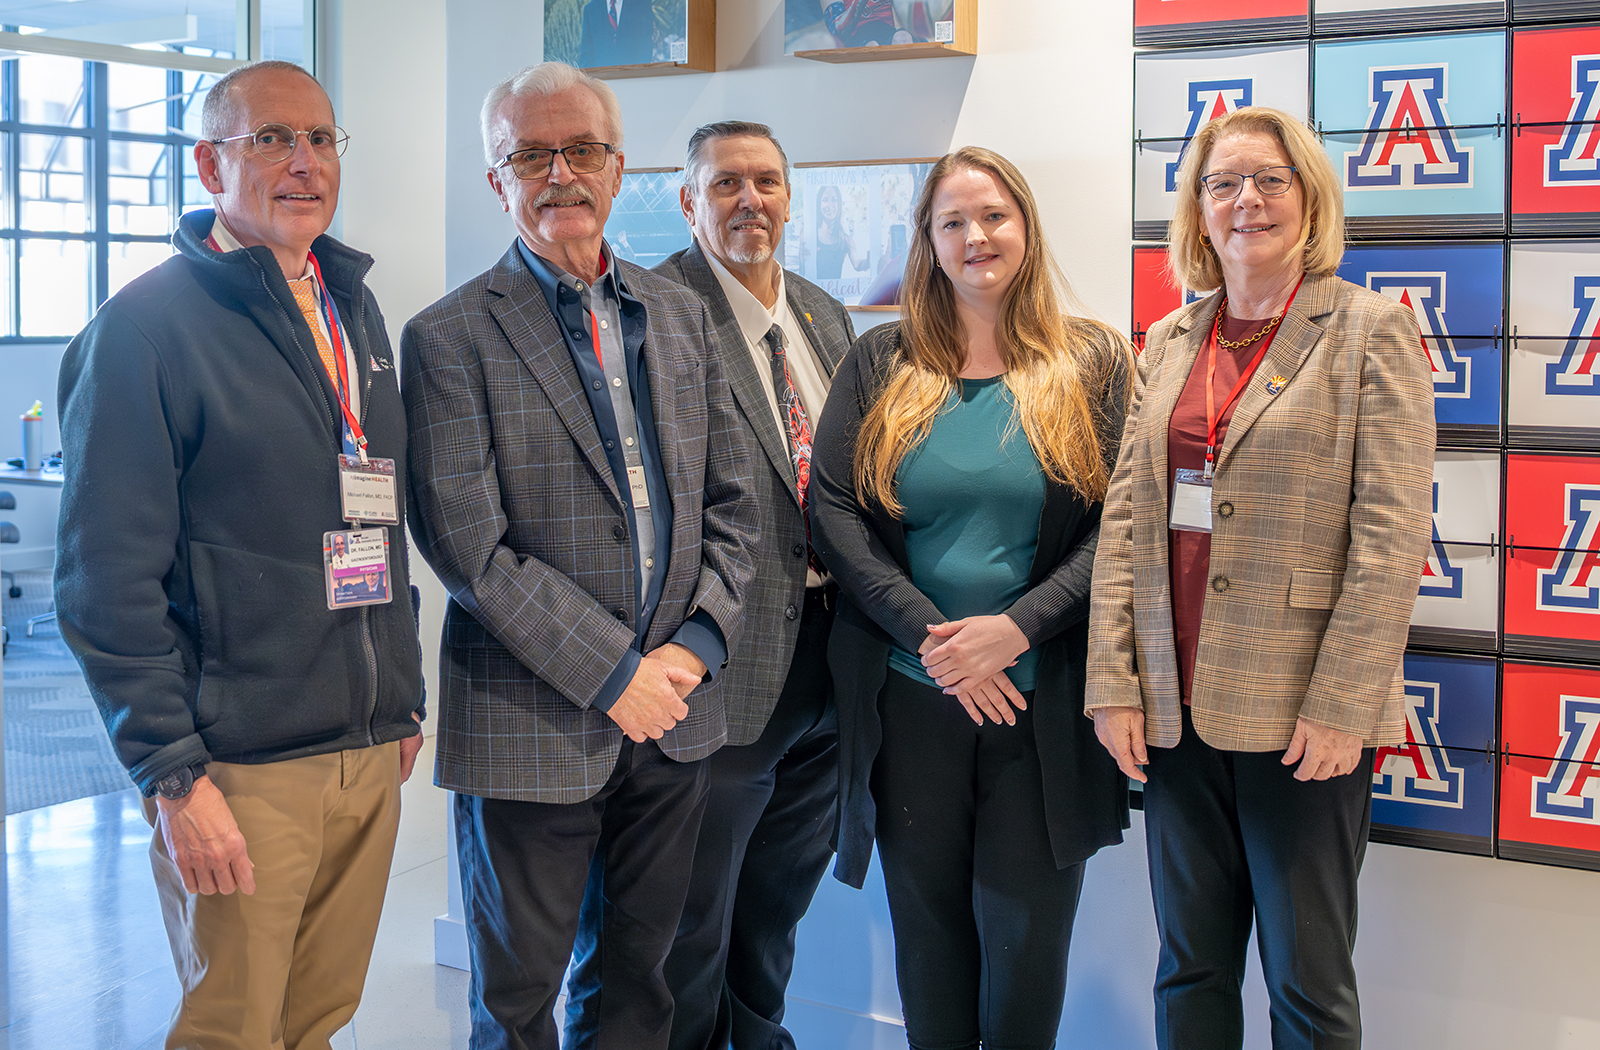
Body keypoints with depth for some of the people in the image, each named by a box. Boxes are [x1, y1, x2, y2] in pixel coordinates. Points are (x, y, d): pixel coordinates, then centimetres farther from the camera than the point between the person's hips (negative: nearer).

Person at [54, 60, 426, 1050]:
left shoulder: (356, 311, 12)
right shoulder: (144, 328, -10)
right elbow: (107, 579, -14)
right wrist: (173, 774, -16)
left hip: (371, 753, 6)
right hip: (242, 771, -6)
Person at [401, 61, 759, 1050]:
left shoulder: (681, 315, 9)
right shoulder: (451, 337, -8)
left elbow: (733, 501, 9)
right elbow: (468, 546, -14)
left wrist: (697, 644, -5)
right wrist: (612, 674, -15)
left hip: (674, 710, 5)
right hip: (533, 725, -4)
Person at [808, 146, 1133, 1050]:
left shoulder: (1095, 364, 3)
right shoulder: (880, 365, 6)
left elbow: (1121, 523, -4)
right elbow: (831, 508, -2)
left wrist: (1017, 627, -17)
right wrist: (929, 633, -13)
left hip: (1042, 700, -1)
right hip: (908, 697, 2)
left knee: (1027, 935, 4)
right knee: (927, 931, 12)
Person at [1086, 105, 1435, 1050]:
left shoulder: (1371, 330, -2)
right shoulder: (1169, 341, 12)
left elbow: (1393, 530, -9)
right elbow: (1127, 517, 8)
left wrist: (1340, 705, -15)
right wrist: (1115, 682, 0)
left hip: (1301, 710, -4)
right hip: (1178, 705, 5)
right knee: (1189, 969, 14)